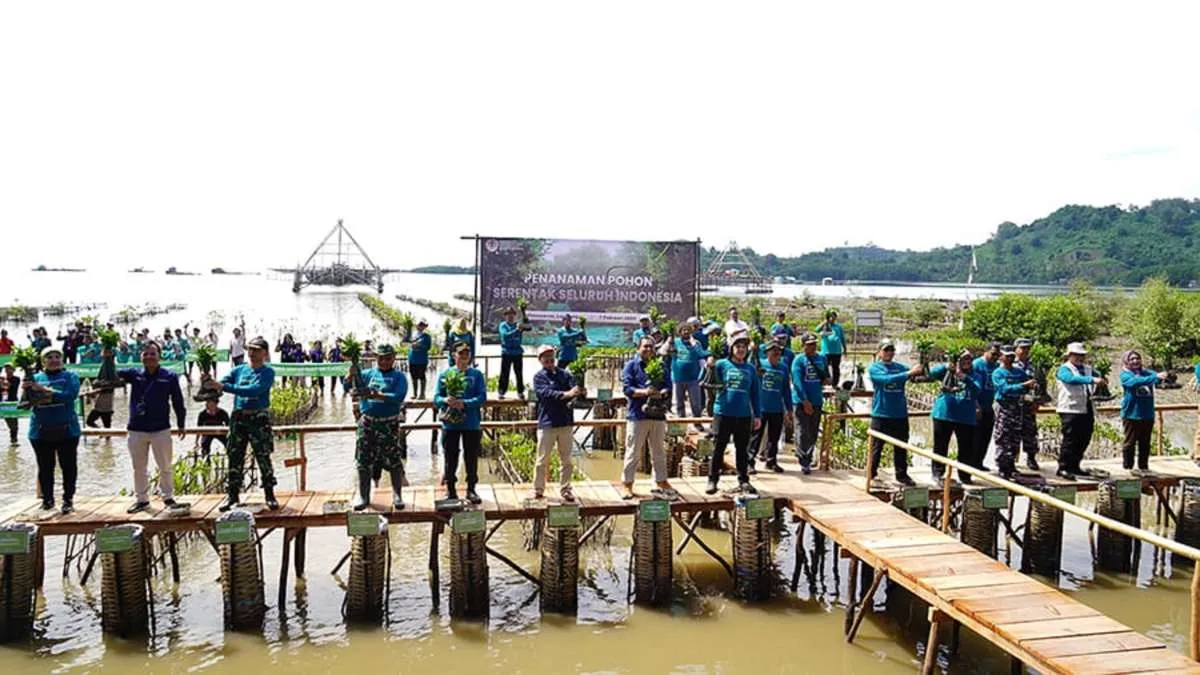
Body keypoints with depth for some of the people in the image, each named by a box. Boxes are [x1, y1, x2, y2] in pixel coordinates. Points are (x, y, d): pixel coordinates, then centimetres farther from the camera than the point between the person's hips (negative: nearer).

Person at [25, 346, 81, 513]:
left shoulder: (70, 376, 2)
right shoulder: (35, 378, 8)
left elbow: (71, 395, -16)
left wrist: (45, 390, -22)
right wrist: (26, 390, -18)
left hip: (66, 429, -2)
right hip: (41, 431, 2)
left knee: (68, 466, 2)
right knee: (45, 467, 8)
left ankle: (68, 500, 10)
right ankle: (47, 499, 19)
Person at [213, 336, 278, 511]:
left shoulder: (268, 372, -5)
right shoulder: (239, 370, 10)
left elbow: (254, 390, -20)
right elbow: (221, 383, 1)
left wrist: (224, 387, -26)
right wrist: (209, 383, -23)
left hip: (259, 418, -4)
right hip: (238, 418, 4)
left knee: (264, 458, -2)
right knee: (235, 457, 7)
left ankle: (270, 495, 7)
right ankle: (233, 495, 17)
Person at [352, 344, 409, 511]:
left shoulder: (399, 376, 1)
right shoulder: (367, 374, 11)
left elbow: (399, 397, -14)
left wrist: (378, 396, -24)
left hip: (389, 424, -3)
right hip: (367, 423, 3)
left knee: (394, 461, 1)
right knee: (363, 461, 7)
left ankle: (397, 496, 13)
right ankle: (363, 496, 19)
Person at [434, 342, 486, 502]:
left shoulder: (476, 375, 3)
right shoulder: (445, 374, 5)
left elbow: (482, 397, -6)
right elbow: (436, 398, 2)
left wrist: (464, 403, -20)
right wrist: (445, 401, -20)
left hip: (471, 424, 0)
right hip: (450, 424, 1)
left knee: (471, 459, 5)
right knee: (450, 459, 6)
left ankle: (471, 489, 17)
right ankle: (450, 490, 17)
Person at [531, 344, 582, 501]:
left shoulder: (564, 373, 9)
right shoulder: (539, 377, -1)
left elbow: (574, 389, -6)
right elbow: (547, 393, -18)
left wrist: (578, 392, -31)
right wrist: (566, 394, -33)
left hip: (566, 422, 3)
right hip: (547, 423, -3)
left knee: (566, 460, 9)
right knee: (543, 460, 3)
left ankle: (565, 489, 18)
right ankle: (538, 490, 14)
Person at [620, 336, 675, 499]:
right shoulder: (631, 365, 2)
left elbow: (668, 387, 6)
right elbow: (627, 388, -7)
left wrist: (661, 393, -16)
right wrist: (644, 392, -23)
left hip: (658, 414, 4)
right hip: (637, 414, -4)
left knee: (659, 451, 13)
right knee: (633, 452, -1)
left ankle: (661, 481, 24)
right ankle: (626, 484, 7)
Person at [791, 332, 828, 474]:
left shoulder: (822, 358, 10)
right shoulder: (799, 360, -7)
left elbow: (827, 376, 21)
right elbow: (797, 382, -13)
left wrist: (826, 379, -5)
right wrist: (805, 401, -18)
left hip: (817, 401, 5)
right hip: (801, 402, -5)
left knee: (813, 433, 10)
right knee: (803, 433, -6)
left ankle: (808, 459, 21)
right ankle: (803, 463, -3)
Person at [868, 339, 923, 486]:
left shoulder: (900, 367, 9)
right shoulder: (874, 368, -4)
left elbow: (916, 376, -3)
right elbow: (887, 379, -21)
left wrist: (920, 370, -26)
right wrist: (909, 373, -29)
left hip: (900, 414, 3)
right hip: (881, 414, -3)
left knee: (901, 447, 8)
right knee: (877, 447, 2)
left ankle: (902, 474, 19)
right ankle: (871, 474, 13)